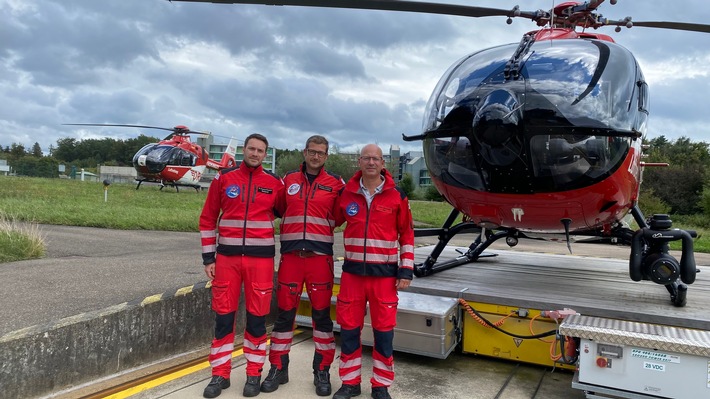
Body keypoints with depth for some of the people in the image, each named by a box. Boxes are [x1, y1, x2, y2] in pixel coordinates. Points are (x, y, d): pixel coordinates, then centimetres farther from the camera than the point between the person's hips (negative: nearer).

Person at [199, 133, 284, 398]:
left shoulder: (275, 183, 3)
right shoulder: (223, 178, 4)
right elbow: (208, 219, 6)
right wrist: (208, 258, 2)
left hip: (261, 257, 0)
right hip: (227, 256, 1)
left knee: (257, 316, 5)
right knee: (223, 315, 5)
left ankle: (254, 374, 19)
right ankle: (220, 374, 18)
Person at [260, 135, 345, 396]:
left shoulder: (335, 184, 5)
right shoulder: (288, 180, 10)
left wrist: (325, 226, 2)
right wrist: (293, 224, 7)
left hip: (321, 256, -1)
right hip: (290, 255, 1)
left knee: (322, 313, 4)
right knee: (285, 312, 6)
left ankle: (322, 371, 17)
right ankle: (278, 368, 19)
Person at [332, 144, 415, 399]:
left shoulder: (397, 195, -1)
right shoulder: (346, 193, 3)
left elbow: (407, 234, 2)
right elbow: (332, 222, 17)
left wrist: (406, 270, -3)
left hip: (385, 273, -1)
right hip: (353, 271, 2)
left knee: (384, 329, 5)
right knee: (349, 328, 7)